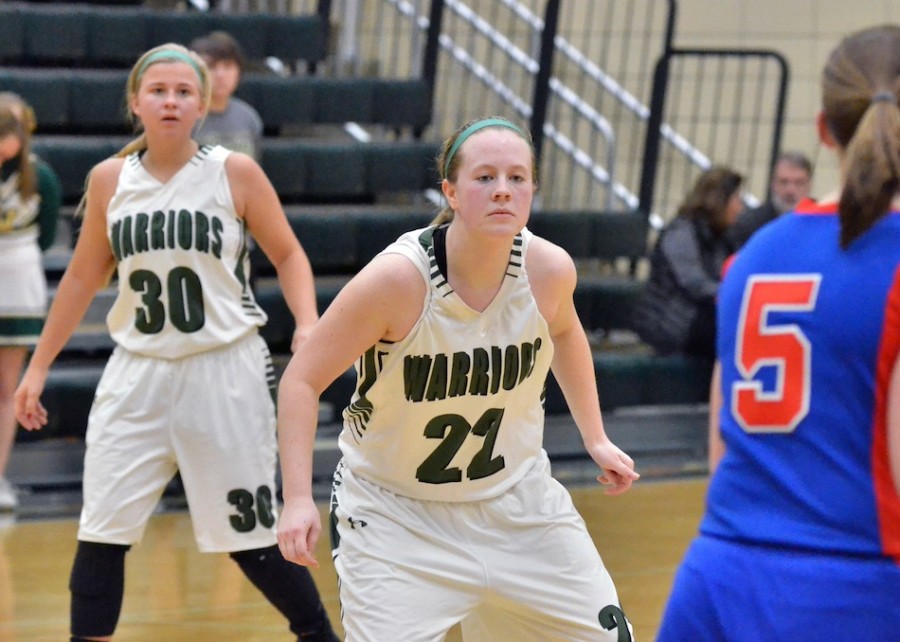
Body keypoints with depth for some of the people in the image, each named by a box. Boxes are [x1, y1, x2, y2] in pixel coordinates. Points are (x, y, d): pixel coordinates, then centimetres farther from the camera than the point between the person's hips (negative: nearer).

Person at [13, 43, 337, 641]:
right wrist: (38, 367, 15)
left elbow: (288, 256, 3)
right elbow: (83, 277, 14)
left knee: (251, 535, 2)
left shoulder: (236, 173, -4)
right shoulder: (110, 179, 4)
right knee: (101, 533, -2)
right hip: (138, 370, 3)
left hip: (225, 369, -3)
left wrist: (308, 324, -15)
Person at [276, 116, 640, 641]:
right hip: (395, 512, -5)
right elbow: (302, 379, -19)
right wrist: (298, 499, -29)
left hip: (517, 498, 5)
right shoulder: (398, 278, -27)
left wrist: (595, 438, 14)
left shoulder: (549, 269, -13)